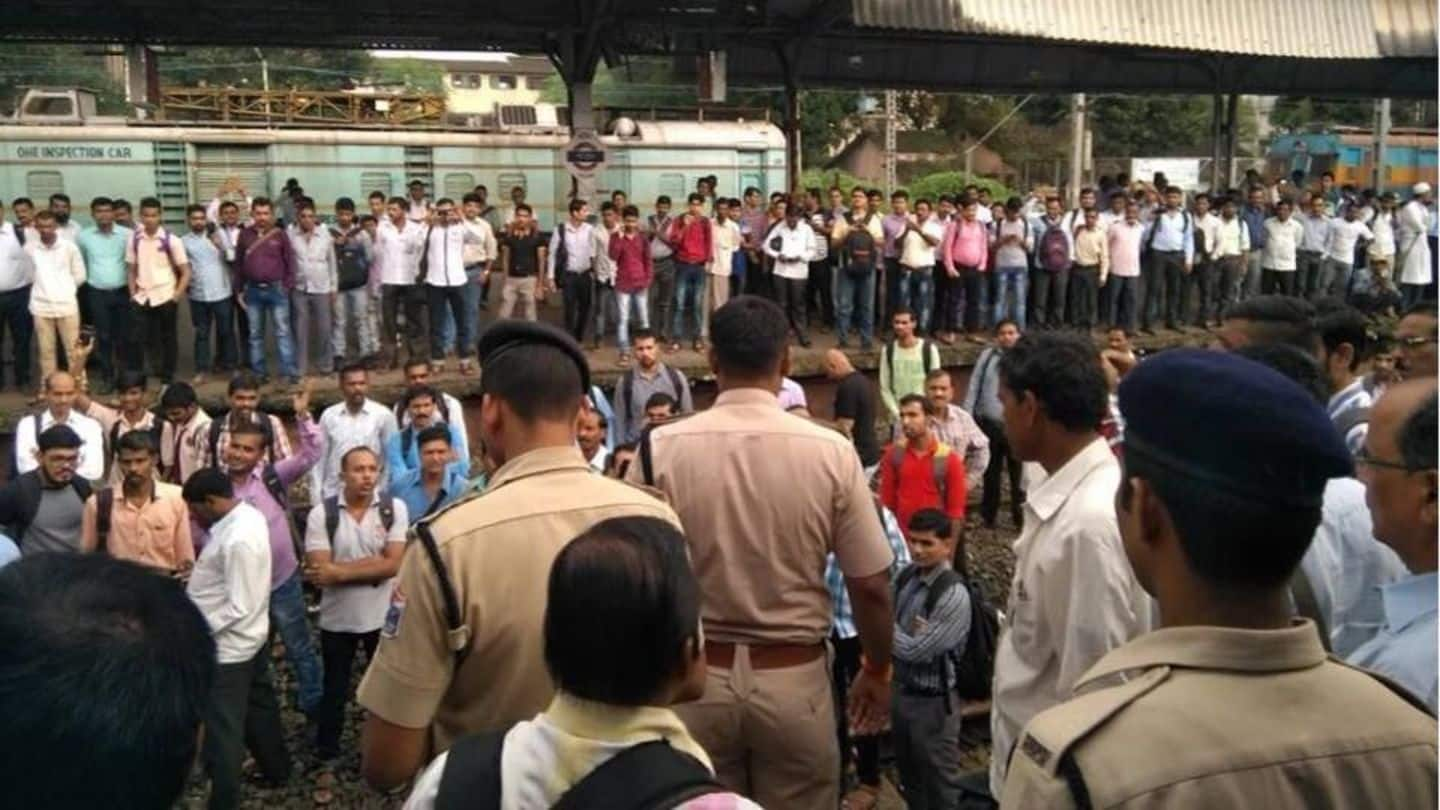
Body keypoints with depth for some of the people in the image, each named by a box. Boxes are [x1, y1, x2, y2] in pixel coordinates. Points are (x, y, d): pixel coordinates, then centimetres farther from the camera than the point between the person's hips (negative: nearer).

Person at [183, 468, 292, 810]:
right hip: (250, 639, 10)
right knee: (259, 709, 25)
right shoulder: (247, 515, 1)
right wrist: (198, 572, 2)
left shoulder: (238, 539, -29)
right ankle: (277, 770, 41)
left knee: (222, 729, 4)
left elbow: (238, 608, -26)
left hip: (228, 647, -10)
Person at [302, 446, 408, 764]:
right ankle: (326, 754, 35)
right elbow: (320, 570, -17)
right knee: (334, 690, 17)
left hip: (382, 616, 0)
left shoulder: (394, 508, -9)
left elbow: (393, 565, -17)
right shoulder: (321, 514, -9)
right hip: (337, 618, 0)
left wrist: (340, 571, -22)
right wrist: (373, 564, -20)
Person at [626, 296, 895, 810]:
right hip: (795, 679, 0)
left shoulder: (661, 449, -11)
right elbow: (871, 587, -5)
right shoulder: (831, 452, -11)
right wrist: (877, 672, 12)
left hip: (692, 679, 1)